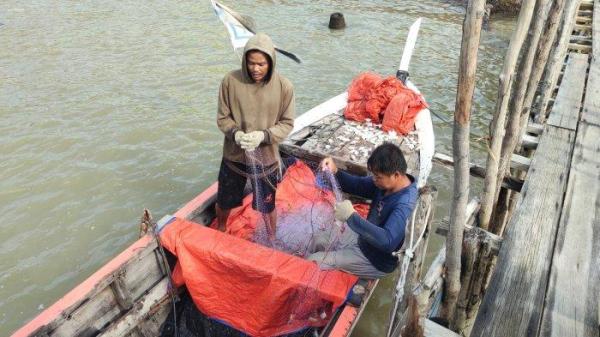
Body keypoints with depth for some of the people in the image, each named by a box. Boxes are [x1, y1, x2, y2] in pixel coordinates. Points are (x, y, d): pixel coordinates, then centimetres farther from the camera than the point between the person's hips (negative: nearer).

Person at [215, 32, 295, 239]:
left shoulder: (284, 87, -14)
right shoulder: (231, 80, -14)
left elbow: (287, 123, -7)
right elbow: (222, 118, -4)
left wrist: (264, 135, -24)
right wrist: (235, 133, -24)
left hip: (266, 158, -1)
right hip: (234, 156, 1)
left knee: (267, 206, 18)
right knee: (224, 202, 21)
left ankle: (271, 241, 47)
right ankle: (220, 234, 54)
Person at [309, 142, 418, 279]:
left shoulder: (405, 204, -36)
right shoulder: (386, 183, -10)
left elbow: (387, 241, -46)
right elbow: (358, 185, 2)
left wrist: (351, 217, -46)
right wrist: (335, 172, -18)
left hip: (377, 260, -8)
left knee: (313, 262, -6)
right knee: (319, 240, 16)